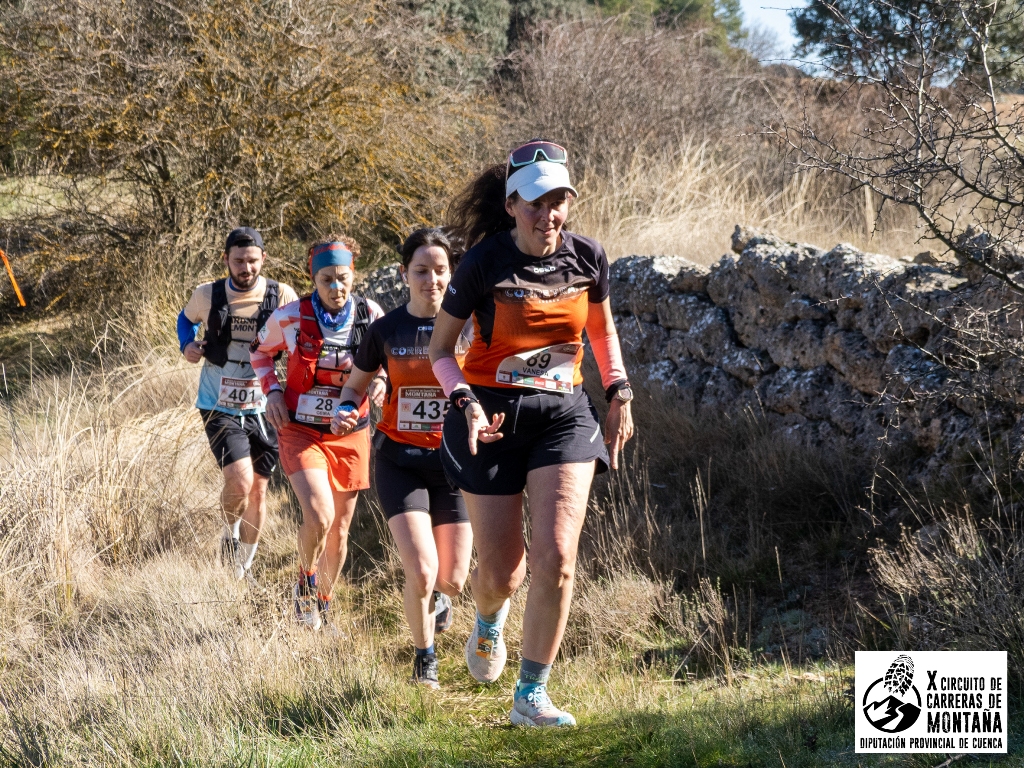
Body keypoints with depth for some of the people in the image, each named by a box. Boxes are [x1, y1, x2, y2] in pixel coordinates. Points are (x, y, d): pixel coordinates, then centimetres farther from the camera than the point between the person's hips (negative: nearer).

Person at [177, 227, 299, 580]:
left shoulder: (282, 297, -8)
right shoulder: (208, 295, -5)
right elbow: (186, 318, 17)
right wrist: (187, 344, -4)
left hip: (263, 408, 1)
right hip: (220, 408, -1)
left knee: (258, 490, 9)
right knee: (239, 481, -19)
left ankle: (243, 567, 27)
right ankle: (230, 533, 13)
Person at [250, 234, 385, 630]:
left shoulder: (371, 316, -8)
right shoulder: (290, 317, -12)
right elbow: (261, 351, 9)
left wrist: (380, 382, -13)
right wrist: (272, 391, -6)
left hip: (350, 435, 3)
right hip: (301, 432, -2)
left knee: (339, 530, 11)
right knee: (318, 517, -23)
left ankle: (322, 606, 34)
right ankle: (305, 586, 6)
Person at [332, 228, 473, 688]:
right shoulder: (385, 330, -2)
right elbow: (356, 384, 12)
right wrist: (349, 411, -10)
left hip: (453, 459, 1)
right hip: (400, 460, -1)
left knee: (452, 581, 2)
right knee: (421, 572, -16)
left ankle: (439, 598, 42)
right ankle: (424, 657, 11)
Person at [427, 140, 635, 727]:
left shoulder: (587, 258, -2)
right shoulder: (485, 263, -11)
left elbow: (603, 330, 18)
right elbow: (441, 348, -1)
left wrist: (620, 396, 7)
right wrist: (466, 403, -18)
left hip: (563, 414, 2)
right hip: (493, 417, -2)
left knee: (557, 557, -16)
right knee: (502, 570, 2)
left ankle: (531, 695, -1)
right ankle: (489, 624, 43)